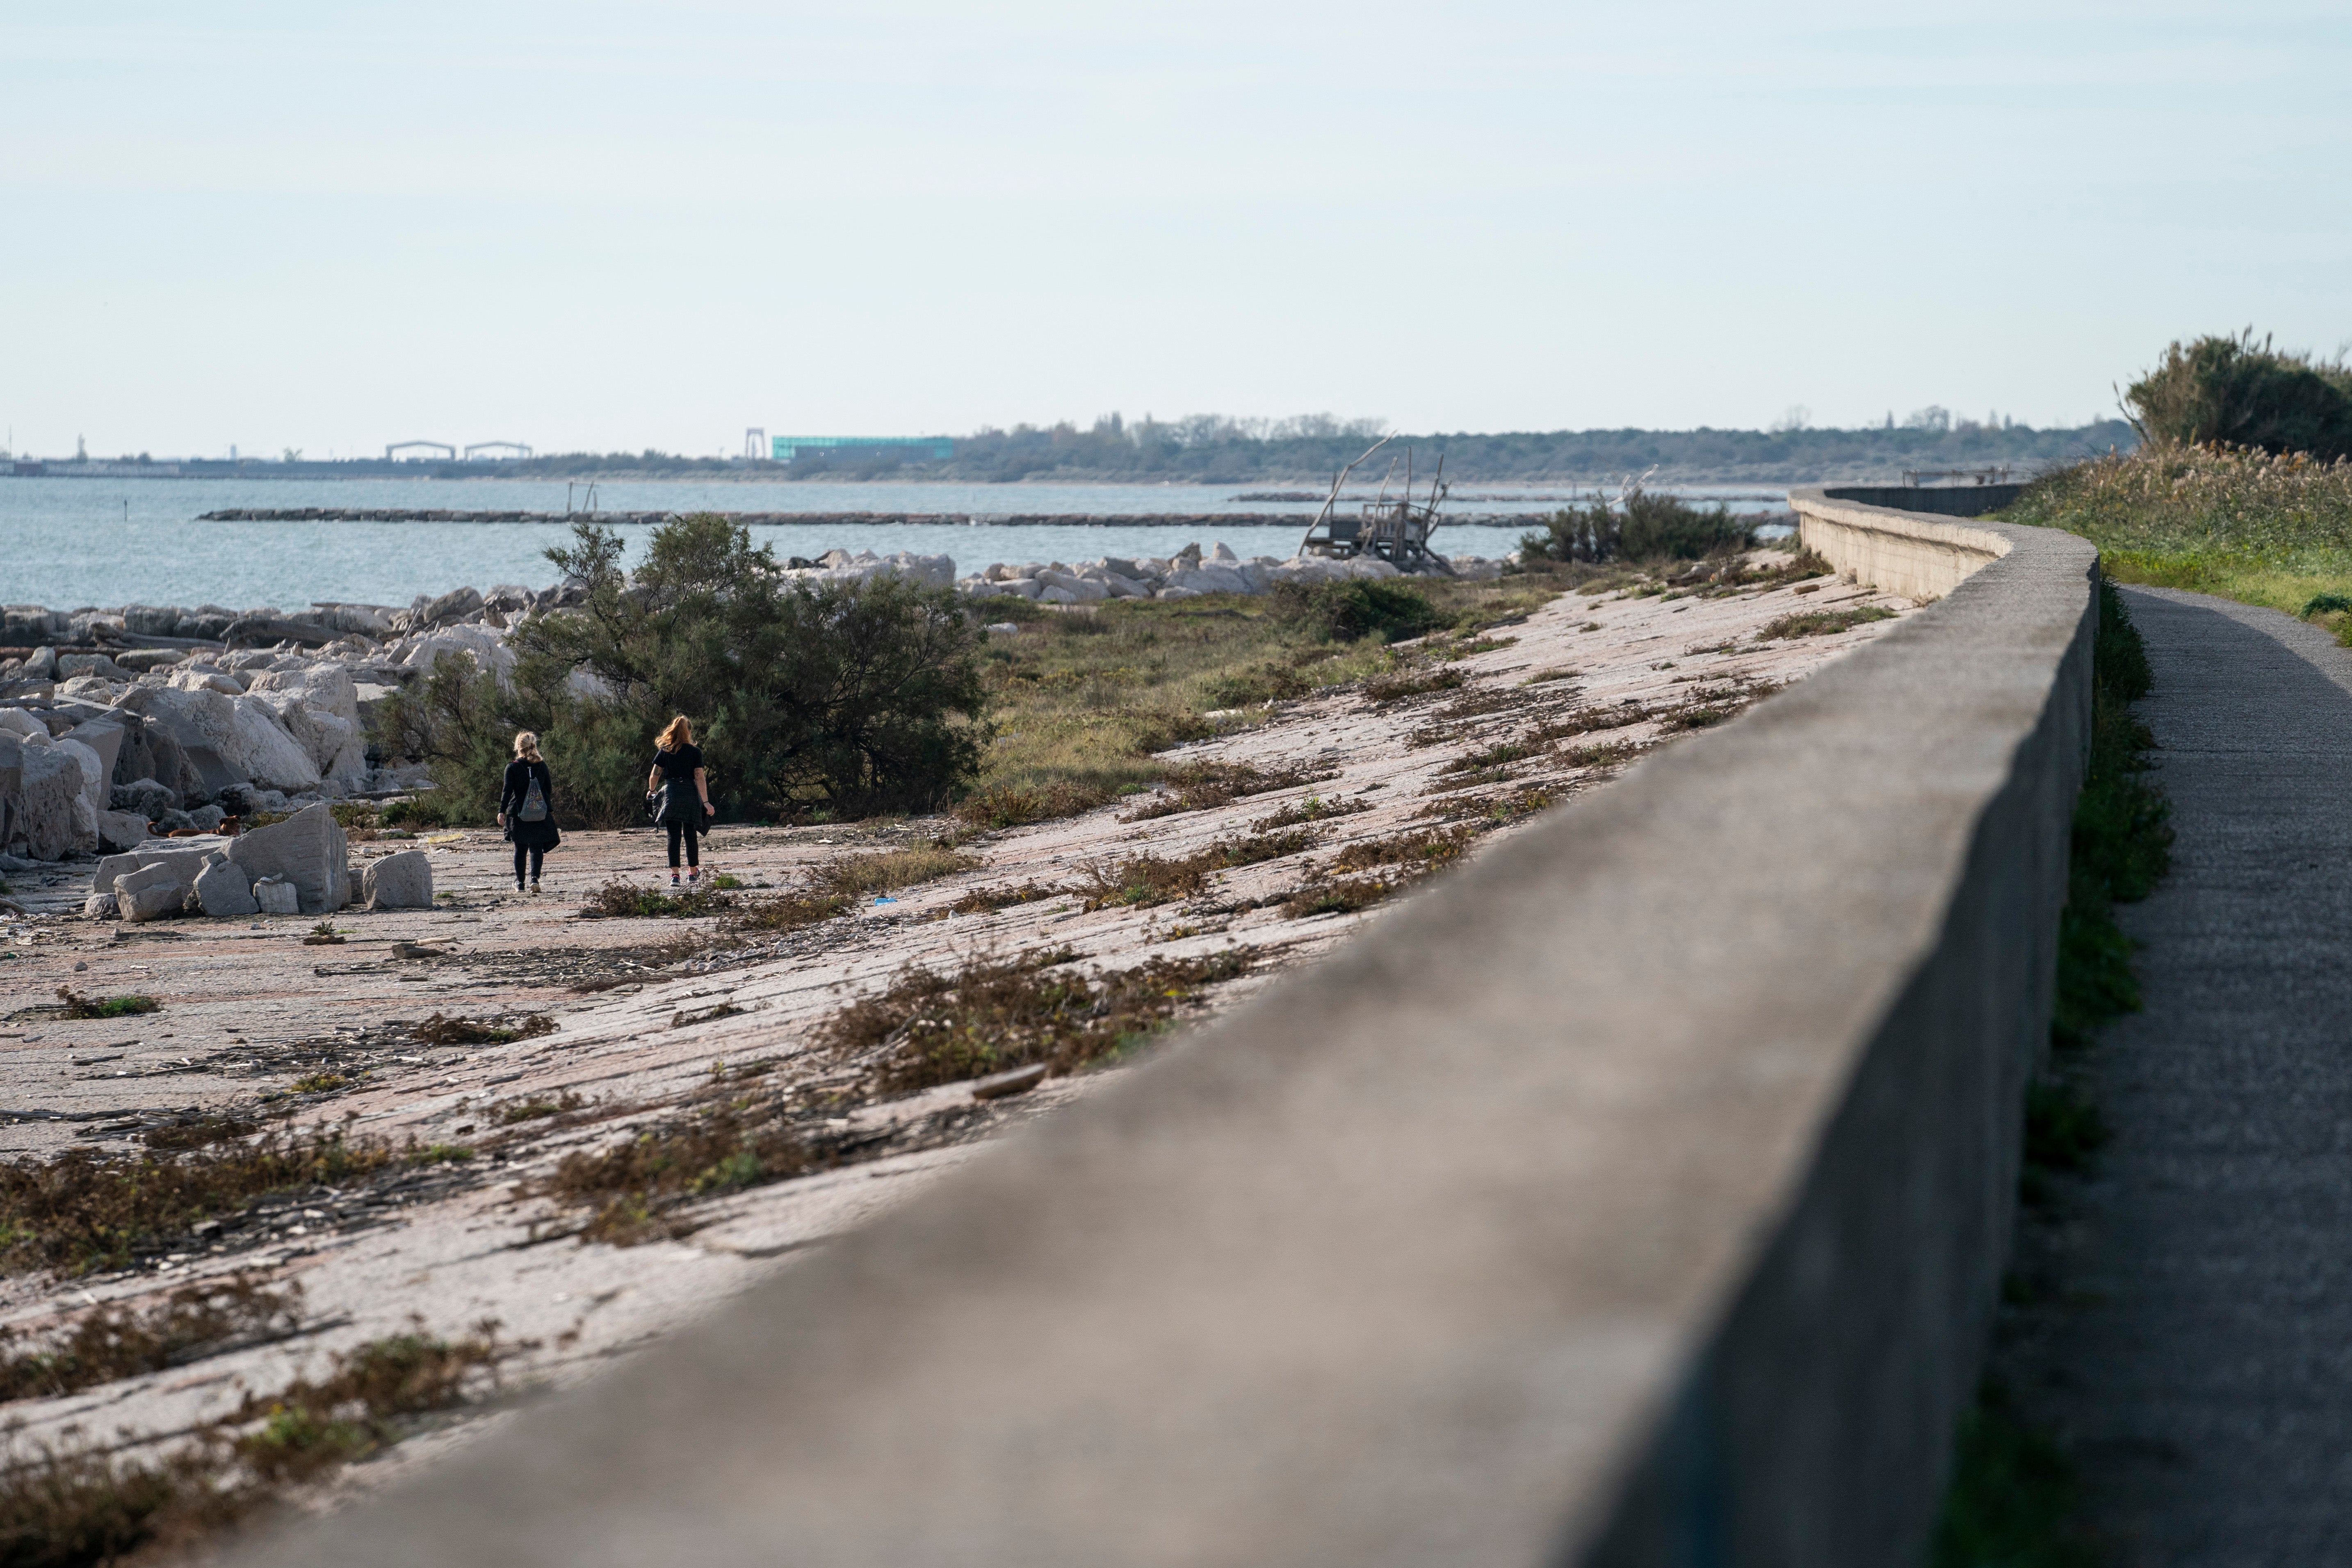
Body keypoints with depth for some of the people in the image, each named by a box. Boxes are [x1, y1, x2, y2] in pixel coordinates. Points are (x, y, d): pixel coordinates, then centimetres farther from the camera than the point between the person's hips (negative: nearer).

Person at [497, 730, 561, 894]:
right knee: (537, 848, 3)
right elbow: (549, 789, 9)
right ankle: (535, 878, -16)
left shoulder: (512, 768, -6)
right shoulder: (542, 766, 3)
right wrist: (549, 809, 22)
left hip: (519, 814, -1)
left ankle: (520, 882, 13)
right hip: (541, 815, 1)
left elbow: (507, 791, -9)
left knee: (520, 849, 9)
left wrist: (502, 811, -6)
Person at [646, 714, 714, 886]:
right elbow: (700, 777, -7)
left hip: (670, 794, 0)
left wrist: (652, 791, 25)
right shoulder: (695, 752, -1)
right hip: (690, 795, 0)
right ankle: (693, 873, 20)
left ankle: (675, 874, -10)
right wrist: (706, 802, -8)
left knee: (674, 836, -1)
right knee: (691, 835, 11)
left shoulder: (664, 751, 3)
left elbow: (654, 775, 5)